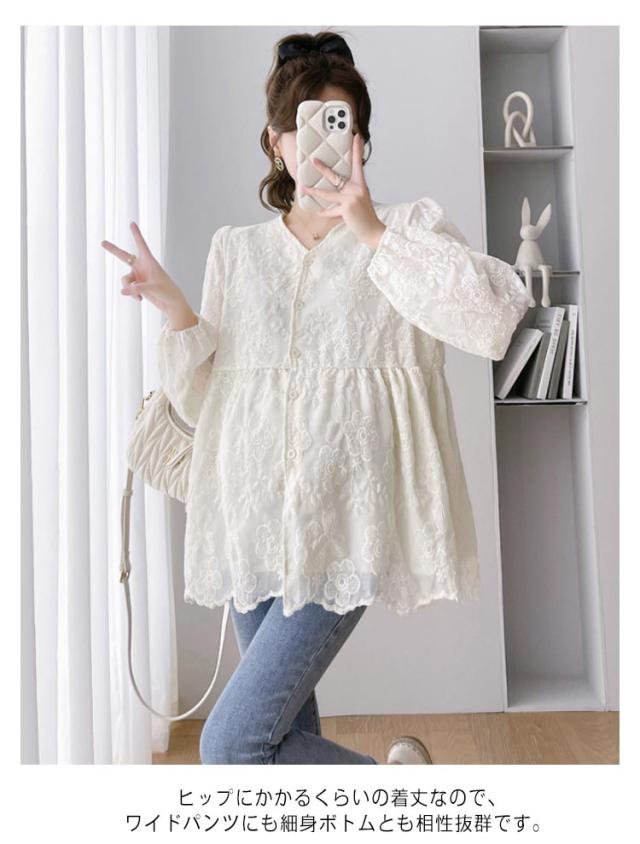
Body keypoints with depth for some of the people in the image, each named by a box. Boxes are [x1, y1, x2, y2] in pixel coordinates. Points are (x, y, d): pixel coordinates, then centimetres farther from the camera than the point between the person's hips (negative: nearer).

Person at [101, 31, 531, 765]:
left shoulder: (409, 228, 2)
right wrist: (176, 314, -6)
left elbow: (498, 316, -17)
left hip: (348, 527, -4)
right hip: (256, 526, 5)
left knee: (231, 745, -5)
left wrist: (375, 233, -16)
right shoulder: (235, 248, 11)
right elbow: (205, 400, 11)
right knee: (284, 734, 14)